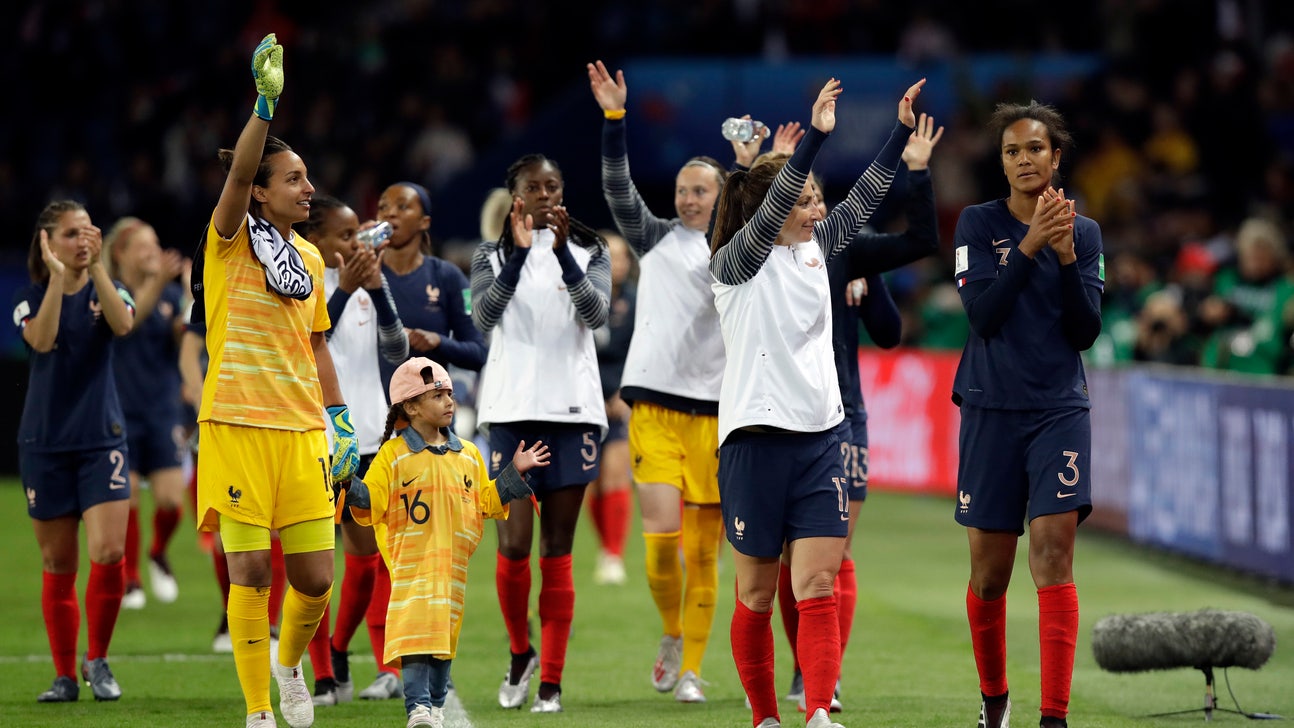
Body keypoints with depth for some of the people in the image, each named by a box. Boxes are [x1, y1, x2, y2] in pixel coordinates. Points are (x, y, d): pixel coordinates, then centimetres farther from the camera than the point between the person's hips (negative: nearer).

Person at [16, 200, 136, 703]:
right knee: (58, 566, 4)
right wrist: (57, 277, -24)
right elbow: (42, 340, -21)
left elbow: (122, 325, -19)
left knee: (109, 553, -15)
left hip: (102, 440, 0)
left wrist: (96, 267, -23)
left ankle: (97, 660, 4)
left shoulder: (107, 292, 4)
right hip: (45, 444, 0)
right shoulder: (30, 300, 1)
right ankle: (65, 675, 14)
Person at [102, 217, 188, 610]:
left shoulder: (171, 293, 6)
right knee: (126, 497, -4)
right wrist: (158, 282, -40)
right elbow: (128, 319, -26)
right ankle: (129, 579, 13)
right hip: (120, 411, -3)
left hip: (163, 411, 3)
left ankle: (159, 555, 25)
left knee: (171, 499, -6)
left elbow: (181, 335, -4)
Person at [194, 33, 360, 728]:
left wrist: (339, 416, 16)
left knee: (314, 577, 2)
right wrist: (265, 103, -31)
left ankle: (290, 663, 33)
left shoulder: (309, 258, 14)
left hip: (303, 433, 5)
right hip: (237, 427, -5)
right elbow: (238, 173, -21)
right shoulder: (230, 241, -2)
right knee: (250, 571, -4)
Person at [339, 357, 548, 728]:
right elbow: (372, 506, -2)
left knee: (445, 635, 8)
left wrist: (515, 474, 14)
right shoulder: (393, 454, 1)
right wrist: (349, 485, -19)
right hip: (411, 563, -5)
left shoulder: (469, 455, 15)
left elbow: (485, 503, 20)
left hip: (455, 566, 5)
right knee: (417, 628, -17)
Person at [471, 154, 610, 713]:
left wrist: (562, 250, -24)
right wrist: (520, 251, -24)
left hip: (573, 411, 0)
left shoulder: (588, 252, 6)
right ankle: (520, 653, 20)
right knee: (514, 547, -5)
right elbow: (484, 317, -14)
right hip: (511, 410, 0)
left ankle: (550, 682, 2)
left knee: (557, 554, 0)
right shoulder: (492, 256, 5)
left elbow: (597, 314, -12)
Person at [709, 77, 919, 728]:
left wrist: (903, 131, 1)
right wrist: (815, 136, -30)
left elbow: (862, 200, 11)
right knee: (757, 593, 4)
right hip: (756, 440, -5)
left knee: (818, 587, -7)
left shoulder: (816, 248, 13)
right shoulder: (736, 262, -5)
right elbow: (768, 209, -20)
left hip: (818, 440, 5)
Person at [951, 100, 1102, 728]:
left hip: (1060, 411, 0)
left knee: (1053, 552, -15)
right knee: (989, 571, 5)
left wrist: (1066, 255, -12)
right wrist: (1031, 245, -19)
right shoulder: (978, 224, 1)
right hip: (991, 411, 0)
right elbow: (983, 315, -11)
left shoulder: (1084, 233, 5)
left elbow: (1086, 331, 0)